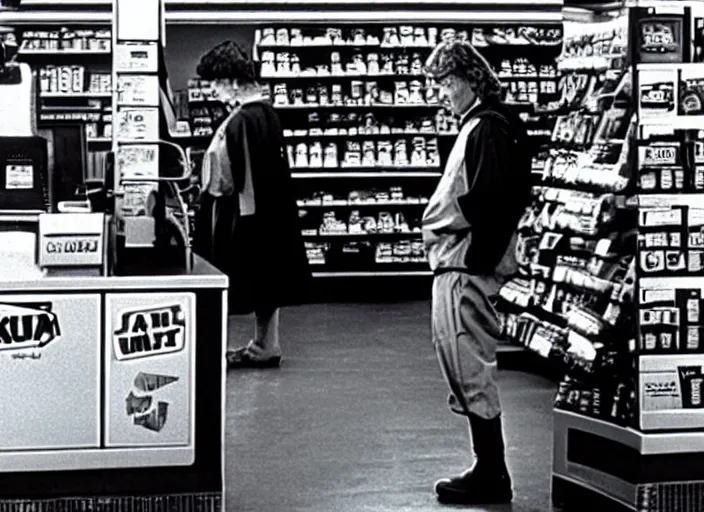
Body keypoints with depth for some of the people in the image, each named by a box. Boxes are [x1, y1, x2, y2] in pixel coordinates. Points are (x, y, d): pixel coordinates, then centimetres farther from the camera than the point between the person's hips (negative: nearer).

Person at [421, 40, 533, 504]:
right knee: (469, 367, 13)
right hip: (458, 262, 11)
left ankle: (491, 477, -2)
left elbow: (488, 201, -21)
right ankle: (489, 471, 19)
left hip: (467, 266, -11)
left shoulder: (488, 128, -14)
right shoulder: (480, 125, 18)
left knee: (470, 367, -7)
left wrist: (477, 262, -20)